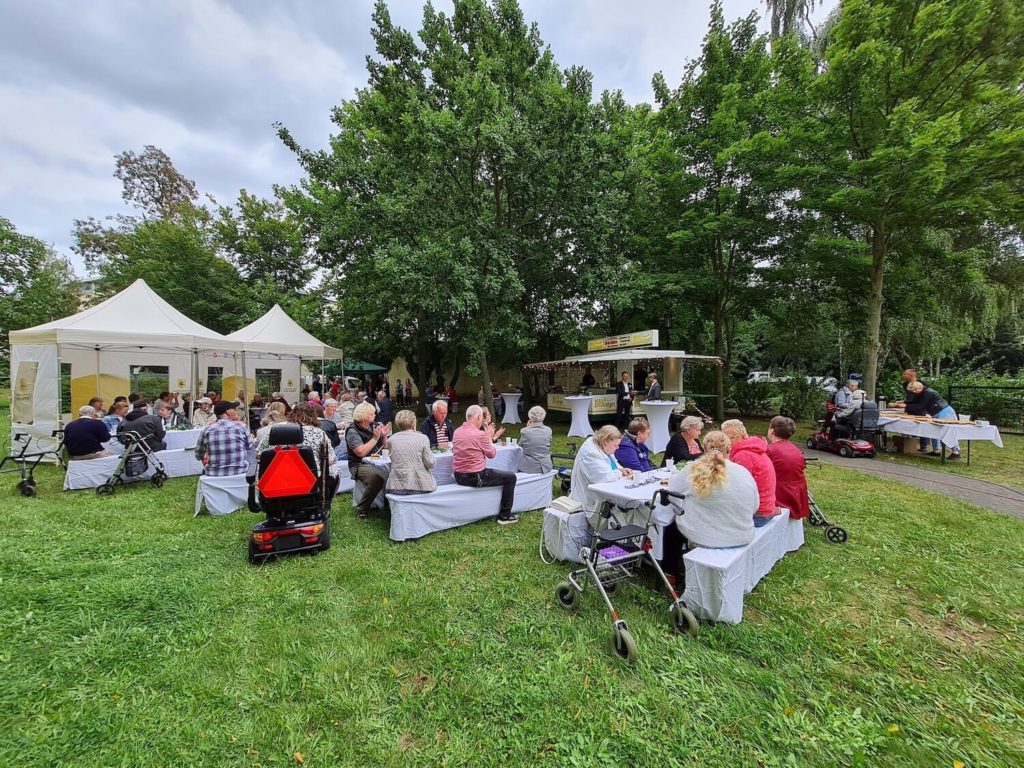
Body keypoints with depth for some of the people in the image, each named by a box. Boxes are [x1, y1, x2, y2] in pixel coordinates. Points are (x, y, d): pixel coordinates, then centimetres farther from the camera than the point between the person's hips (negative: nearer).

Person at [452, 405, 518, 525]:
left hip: (458, 476, 8)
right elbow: (491, 454, -4)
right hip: (475, 477, -8)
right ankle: (505, 516, 13)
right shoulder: (480, 434, -19)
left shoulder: (456, 432, 4)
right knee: (510, 477, 6)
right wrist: (490, 437, 10)